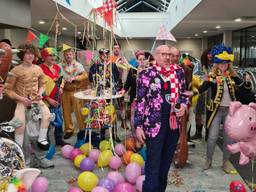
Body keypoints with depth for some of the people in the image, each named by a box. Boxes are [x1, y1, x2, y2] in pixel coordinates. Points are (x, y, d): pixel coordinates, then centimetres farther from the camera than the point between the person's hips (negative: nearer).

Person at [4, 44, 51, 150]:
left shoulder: (38, 69, 2)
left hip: (36, 99, 4)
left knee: (47, 114, -19)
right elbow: (7, 89, -8)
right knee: (20, 122, -27)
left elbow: (41, 85, 14)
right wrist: (21, 98, -17)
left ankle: (41, 140, -2)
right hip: (21, 100, -4)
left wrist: (40, 93, -7)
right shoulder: (16, 70, -11)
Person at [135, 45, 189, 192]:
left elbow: (184, 93, 17)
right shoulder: (146, 74, -6)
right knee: (153, 165, 0)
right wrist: (138, 126, -8)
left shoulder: (179, 72, 6)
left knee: (166, 162, 18)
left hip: (174, 124, 5)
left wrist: (184, 105, -5)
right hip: (154, 125, -4)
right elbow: (140, 101, -4)